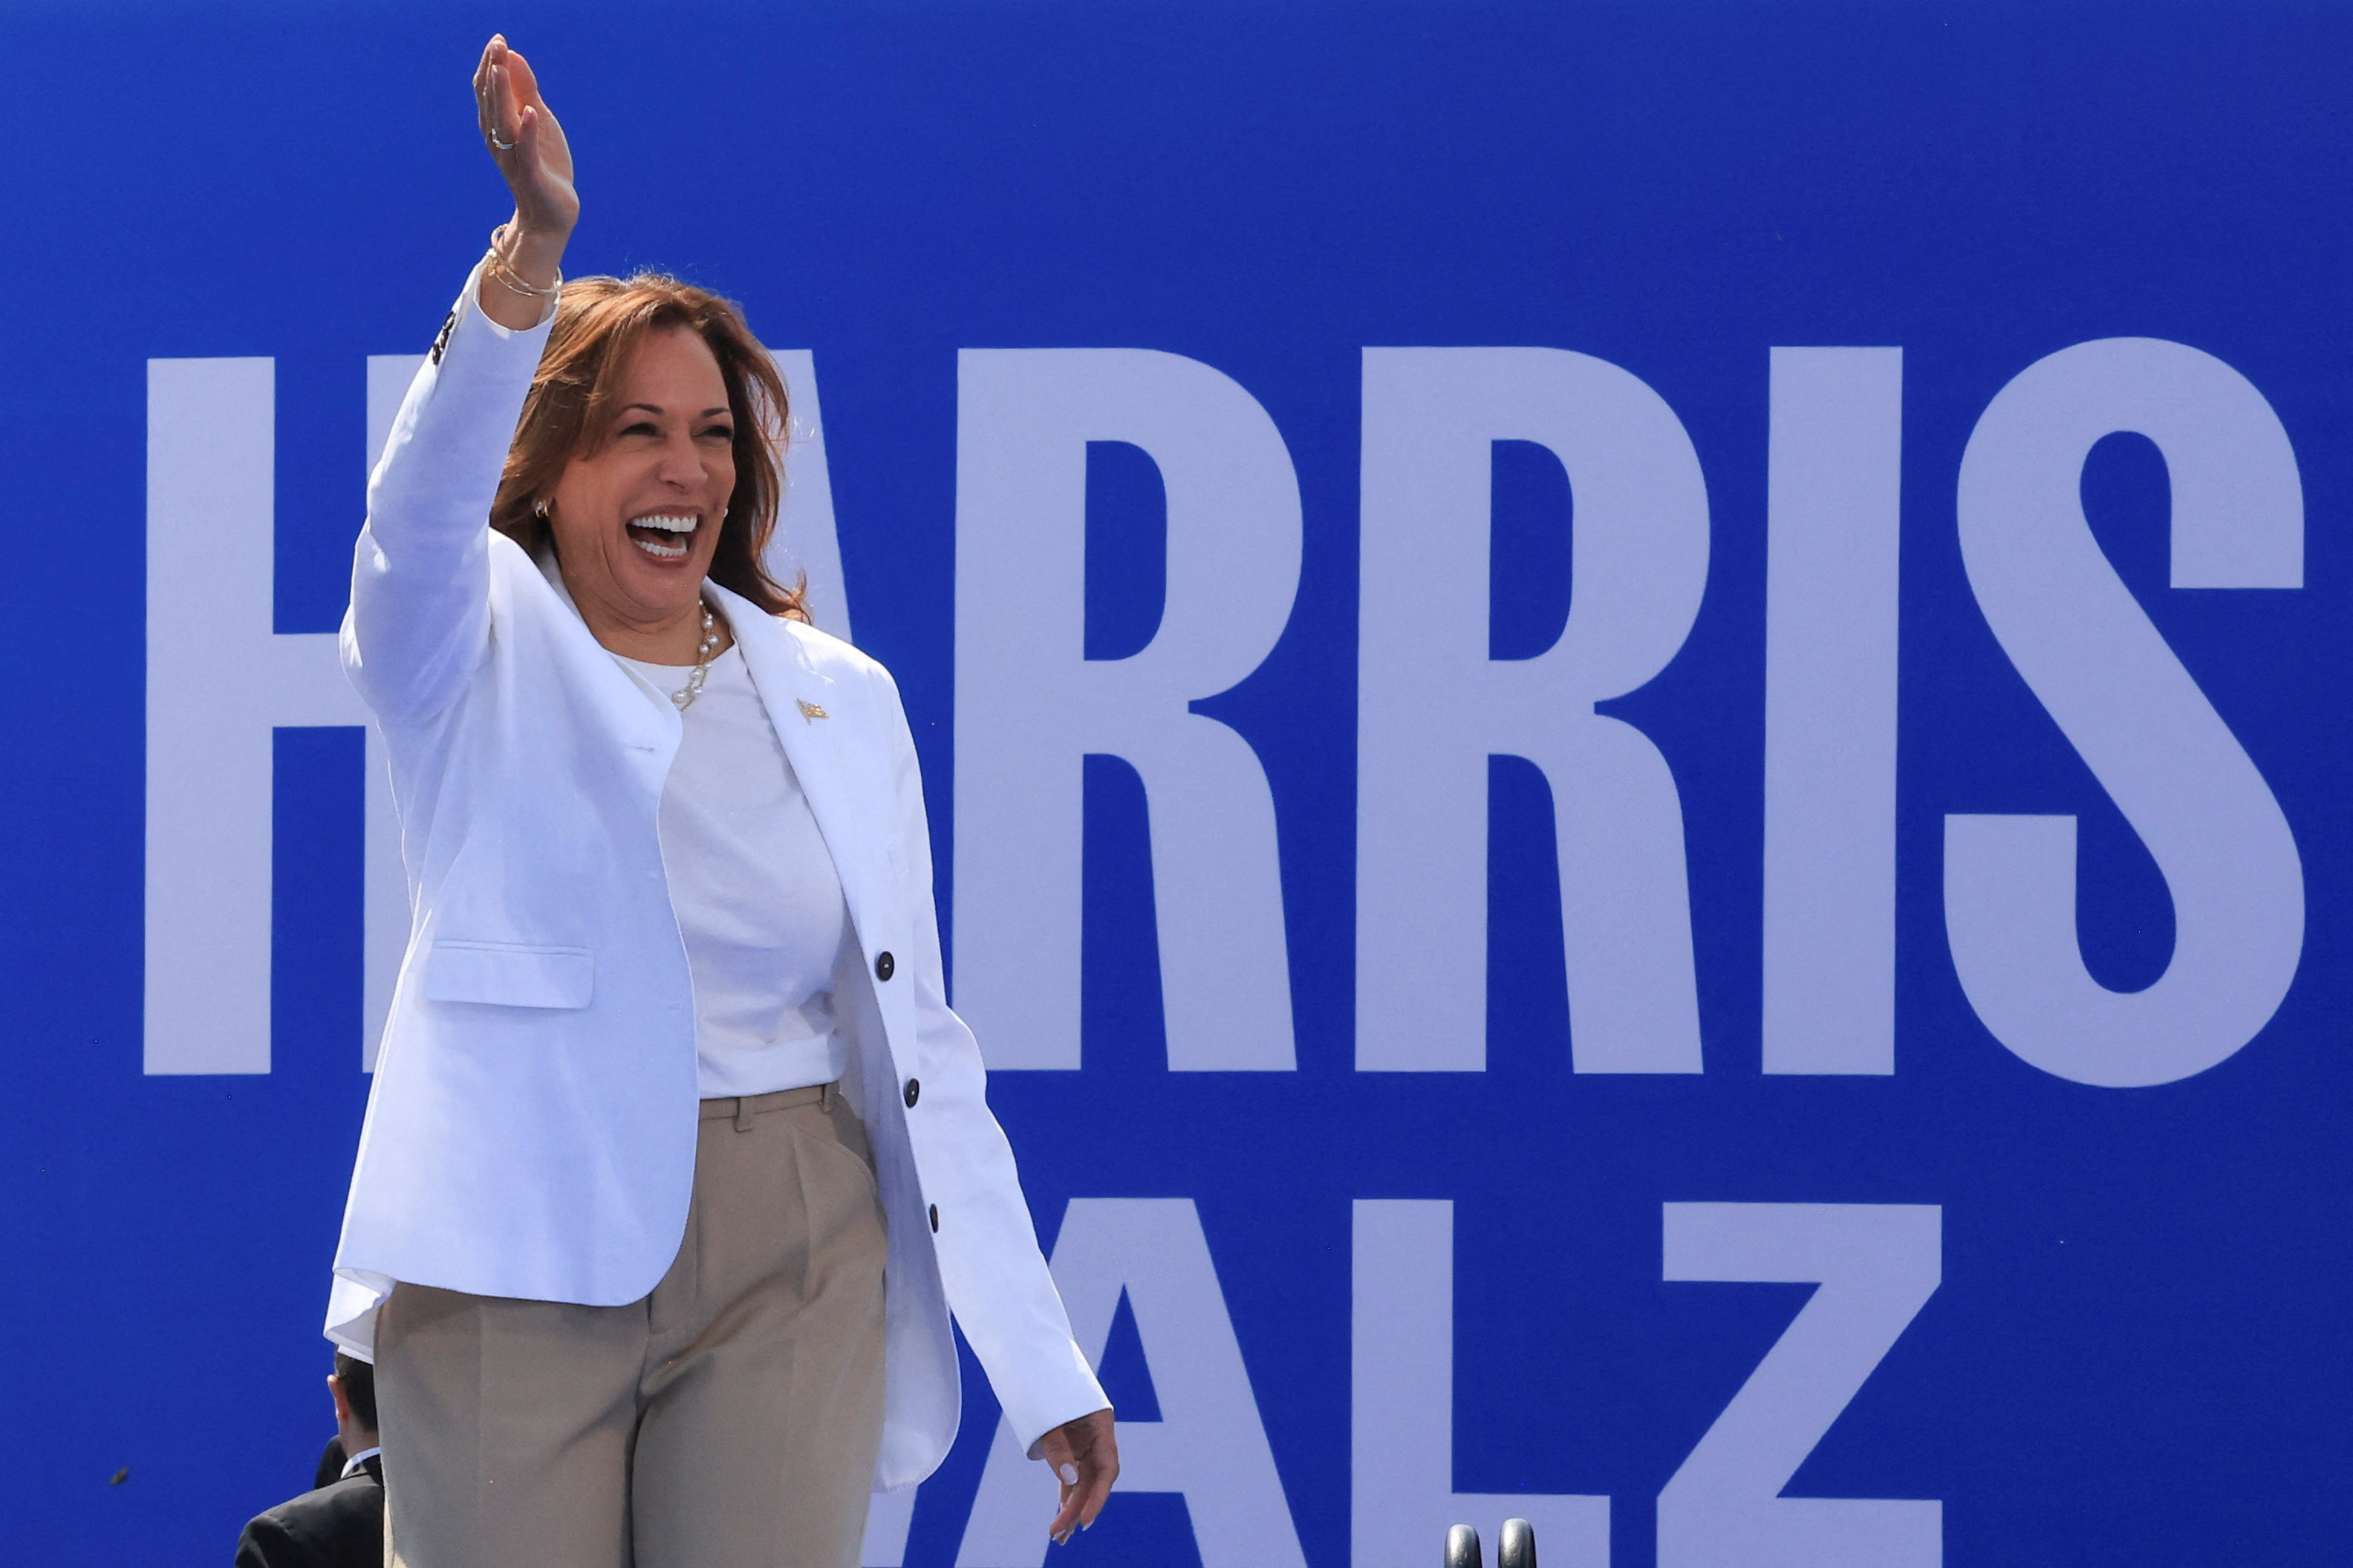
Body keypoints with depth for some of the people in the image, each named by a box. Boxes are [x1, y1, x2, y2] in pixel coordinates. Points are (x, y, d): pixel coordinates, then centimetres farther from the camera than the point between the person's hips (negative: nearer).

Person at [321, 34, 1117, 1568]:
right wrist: (534, 247, -37)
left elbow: (919, 1040, 12)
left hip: (785, 1266, 2)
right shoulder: (481, 653, 4)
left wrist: (1043, 1366, 7)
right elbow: (427, 497, -20)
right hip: (515, 1264, -2)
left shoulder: (840, 697, 12)